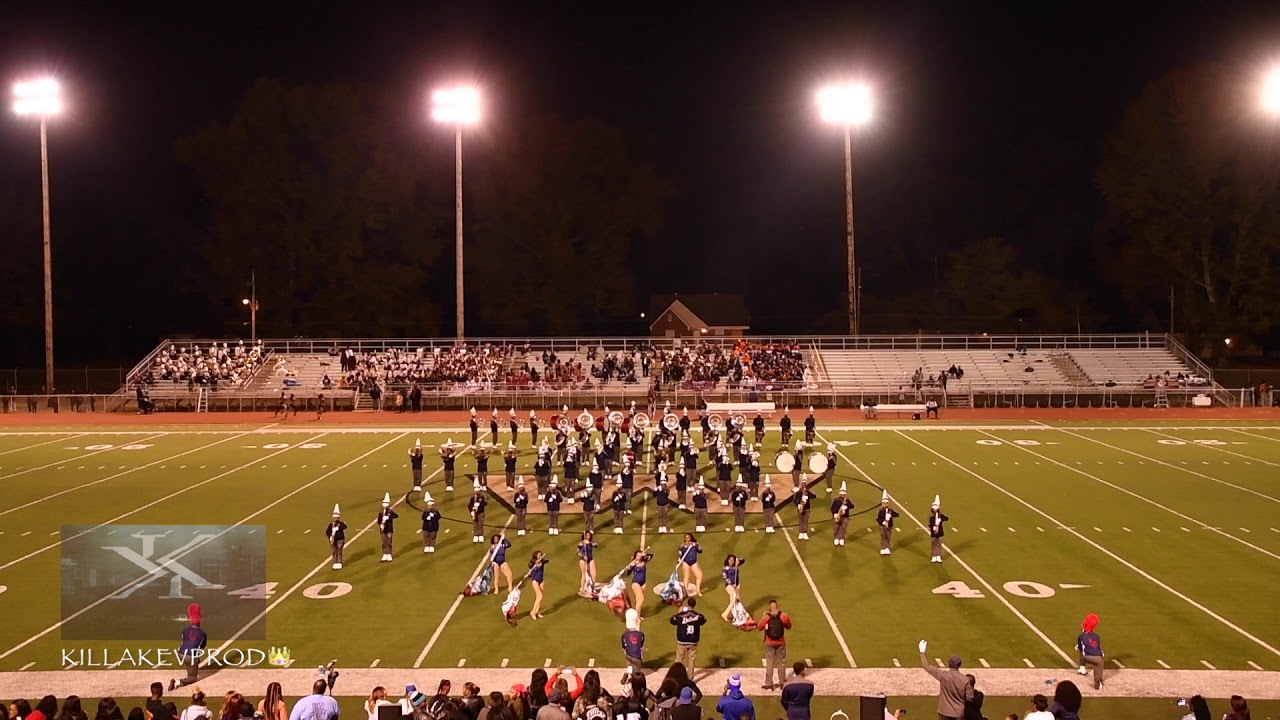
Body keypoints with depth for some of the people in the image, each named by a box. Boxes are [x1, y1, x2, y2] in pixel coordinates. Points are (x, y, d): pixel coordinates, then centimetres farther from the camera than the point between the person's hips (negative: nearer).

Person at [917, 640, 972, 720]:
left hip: (945, 712, -1)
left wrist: (922, 652, 2)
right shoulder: (965, 680, -14)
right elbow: (969, 697, -6)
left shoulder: (943, 676, -16)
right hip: (959, 713, 1)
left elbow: (927, 666, -9)